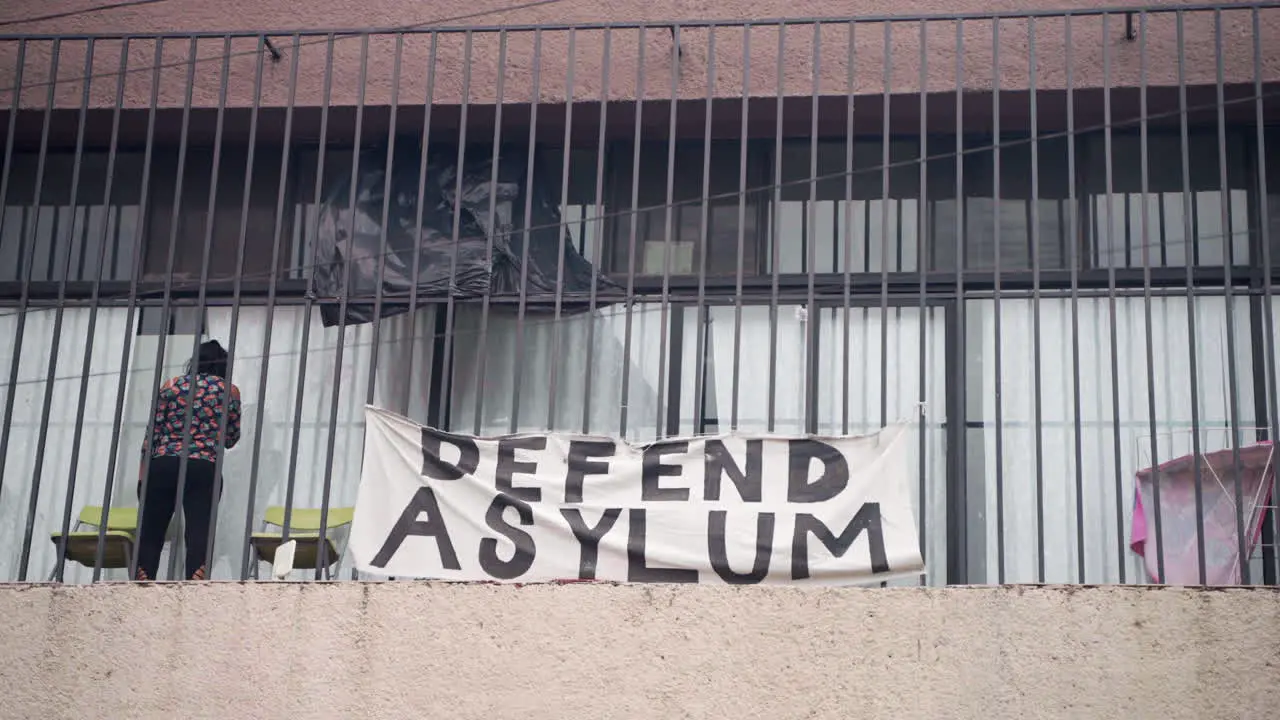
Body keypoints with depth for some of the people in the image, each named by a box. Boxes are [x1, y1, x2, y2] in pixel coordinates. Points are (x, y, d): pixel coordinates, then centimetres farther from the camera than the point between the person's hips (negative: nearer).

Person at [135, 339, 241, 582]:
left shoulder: (171, 385, 12)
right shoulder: (229, 390, 11)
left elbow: (153, 431, 7)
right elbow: (231, 438, 15)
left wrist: (143, 472, 10)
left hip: (162, 466, 1)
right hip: (204, 469, -1)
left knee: (150, 535, 5)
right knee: (199, 537, -6)